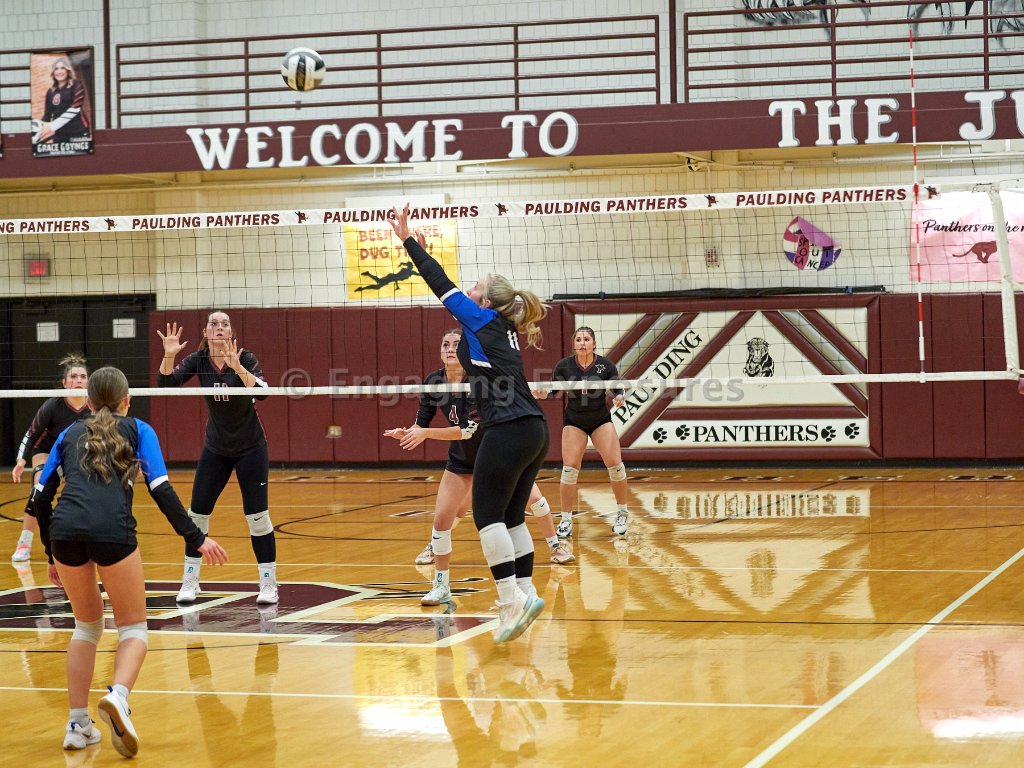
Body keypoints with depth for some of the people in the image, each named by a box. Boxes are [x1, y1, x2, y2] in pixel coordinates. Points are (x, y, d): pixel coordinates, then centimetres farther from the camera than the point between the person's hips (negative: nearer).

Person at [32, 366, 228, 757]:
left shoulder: (70, 434, 27)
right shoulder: (137, 430, 19)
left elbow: (41, 496, 21)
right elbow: (160, 489, 6)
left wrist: (52, 554, 30)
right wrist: (196, 538, 8)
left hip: (65, 530, 3)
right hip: (112, 530, -3)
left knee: (87, 625, 23)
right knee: (133, 628, 11)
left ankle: (78, 724, 18)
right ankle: (117, 695, -18)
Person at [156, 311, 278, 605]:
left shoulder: (246, 358, -16)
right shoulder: (198, 360, -7)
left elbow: (262, 392, -32)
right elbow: (165, 384, -18)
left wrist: (237, 366, -45)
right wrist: (169, 355, -35)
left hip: (250, 447, -3)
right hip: (216, 448, 3)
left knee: (257, 515, -6)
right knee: (197, 512, 2)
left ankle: (269, 584, 3)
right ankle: (190, 581, 15)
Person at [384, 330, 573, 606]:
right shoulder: (433, 382, -13)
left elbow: (467, 429, -34)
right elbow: (421, 425, -8)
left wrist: (425, 433, -40)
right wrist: (406, 433, -30)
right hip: (462, 458, 3)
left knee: (533, 497, 4)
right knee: (442, 517, -9)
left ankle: (555, 545, 34)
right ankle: (441, 587, 4)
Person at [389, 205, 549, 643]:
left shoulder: (483, 321, -1)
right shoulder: (501, 328, 20)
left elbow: (441, 285, 2)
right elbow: (446, 289, 31)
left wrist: (407, 238, 8)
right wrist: (420, 249, 33)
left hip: (508, 432, -9)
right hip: (535, 431, 9)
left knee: (488, 515, -5)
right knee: (512, 516, 13)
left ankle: (512, 599, -12)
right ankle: (524, 595, 12)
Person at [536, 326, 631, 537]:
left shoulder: (606, 365, -11)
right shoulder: (564, 366, -10)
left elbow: (617, 389, -7)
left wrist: (619, 397, -29)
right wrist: (543, 393, -25)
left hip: (601, 420, 0)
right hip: (573, 422, 0)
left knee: (615, 465, -10)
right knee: (569, 469, -9)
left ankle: (622, 513, 9)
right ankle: (566, 520, 2)